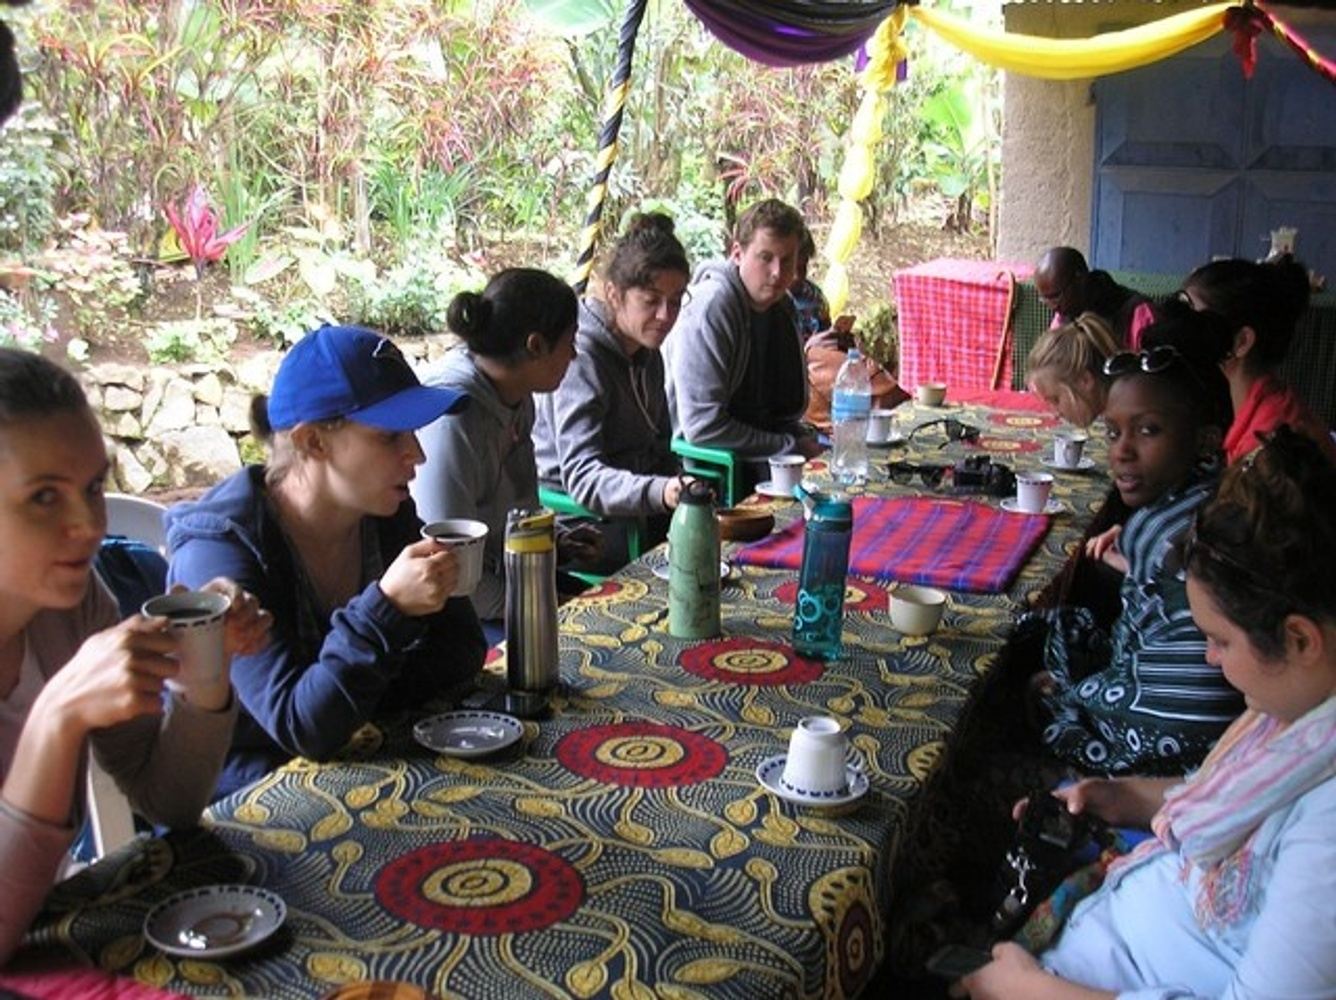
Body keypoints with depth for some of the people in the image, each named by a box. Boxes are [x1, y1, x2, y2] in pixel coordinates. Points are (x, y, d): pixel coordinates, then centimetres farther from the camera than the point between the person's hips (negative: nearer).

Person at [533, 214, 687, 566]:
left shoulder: (648, 353, 11)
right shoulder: (582, 357, -18)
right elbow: (581, 474, -27)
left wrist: (680, 493, 2)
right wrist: (660, 493, -43)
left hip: (639, 507, 8)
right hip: (580, 517, -8)